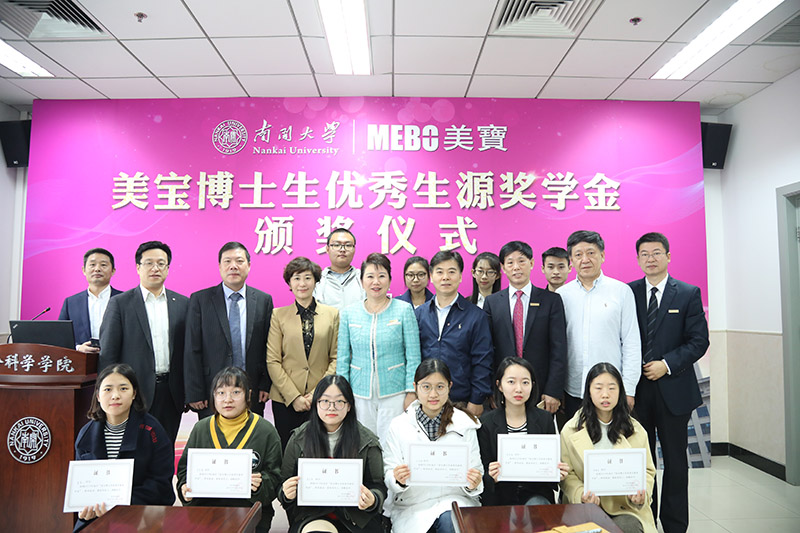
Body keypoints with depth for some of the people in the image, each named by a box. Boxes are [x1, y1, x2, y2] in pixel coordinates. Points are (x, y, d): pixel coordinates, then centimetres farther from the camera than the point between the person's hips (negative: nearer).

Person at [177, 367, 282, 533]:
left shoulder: (266, 431, 1)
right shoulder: (200, 429, 10)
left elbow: (275, 480, 2)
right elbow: (185, 468, 17)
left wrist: (260, 485, -18)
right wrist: (185, 488, -3)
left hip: (249, 513, -2)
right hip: (204, 510, 3)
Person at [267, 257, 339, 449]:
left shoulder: (332, 314, 5)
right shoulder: (278, 315, 4)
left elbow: (336, 358, 3)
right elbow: (272, 361, 0)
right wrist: (294, 396, -7)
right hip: (285, 400, 0)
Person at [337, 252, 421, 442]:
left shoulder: (404, 310, -3)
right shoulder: (349, 313, 4)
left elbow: (413, 357, -2)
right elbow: (343, 358, 8)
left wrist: (411, 394, -6)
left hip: (394, 393, -2)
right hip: (359, 394, 2)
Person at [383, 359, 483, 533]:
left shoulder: (465, 424, 1)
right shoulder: (398, 425, 0)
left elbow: (475, 472, 3)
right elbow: (389, 475, 0)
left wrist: (473, 484, -19)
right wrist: (398, 479, -22)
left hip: (455, 499, 1)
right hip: (411, 505, -1)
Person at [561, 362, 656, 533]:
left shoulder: (636, 431, 7)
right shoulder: (571, 430, 1)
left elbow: (647, 471, 10)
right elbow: (567, 474, 1)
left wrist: (642, 494, -12)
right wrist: (581, 494, -18)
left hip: (627, 508, 1)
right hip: (587, 507, -1)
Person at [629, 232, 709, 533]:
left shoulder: (688, 294, 1)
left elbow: (699, 341, -3)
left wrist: (667, 364, -14)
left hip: (673, 389, -1)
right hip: (635, 388, 1)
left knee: (675, 460, 10)